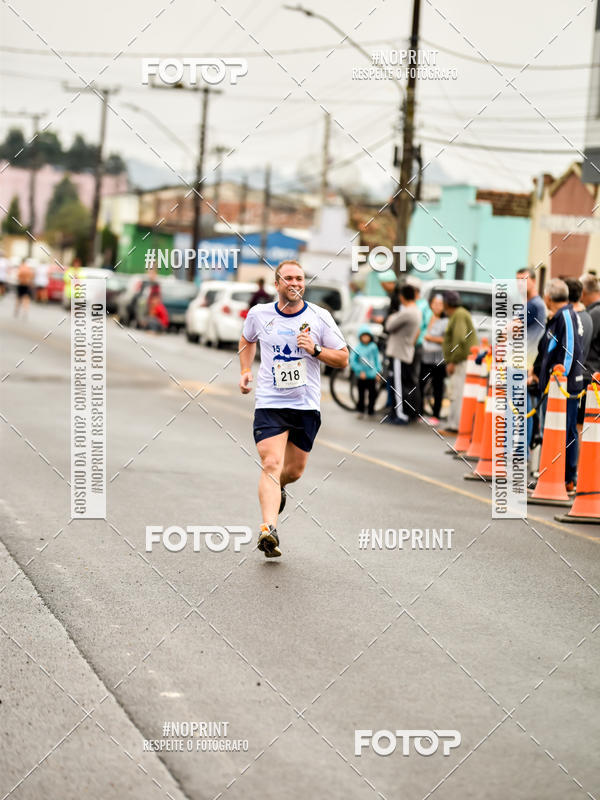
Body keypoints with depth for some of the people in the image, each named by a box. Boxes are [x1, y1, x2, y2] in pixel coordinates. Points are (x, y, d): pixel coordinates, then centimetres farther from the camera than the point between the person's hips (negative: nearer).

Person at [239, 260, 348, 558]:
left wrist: (315, 350, -14)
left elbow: (343, 359, 2)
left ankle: (276, 488, 47)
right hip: (269, 403, -1)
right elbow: (247, 339, 25)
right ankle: (268, 529, -25)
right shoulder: (259, 314, 2)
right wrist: (245, 371, 11)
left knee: (294, 470, 11)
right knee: (271, 464, -17)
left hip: (306, 405, 1)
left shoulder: (320, 317, -2)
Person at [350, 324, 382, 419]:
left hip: (372, 375, 1)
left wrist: (378, 372, 5)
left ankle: (371, 410, 15)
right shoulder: (357, 348, -6)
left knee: (372, 393, 4)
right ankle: (360, 410, 16)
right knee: (361, 393, 5)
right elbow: (352, 361, -6)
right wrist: (360, 371, -12)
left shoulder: (373, 347, 0)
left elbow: (377, 359, 8)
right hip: (362, 376, -1)